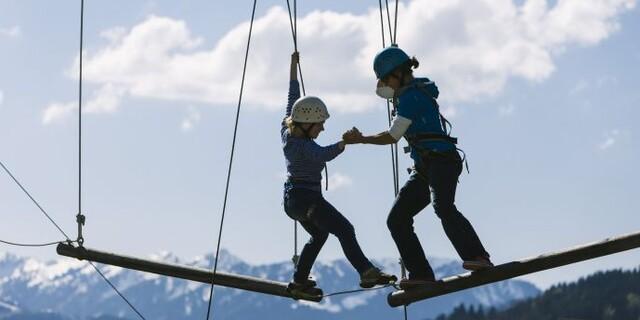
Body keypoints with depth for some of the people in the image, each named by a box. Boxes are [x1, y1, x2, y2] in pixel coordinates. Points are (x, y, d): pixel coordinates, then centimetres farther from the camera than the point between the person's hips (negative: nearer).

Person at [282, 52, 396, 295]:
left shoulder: (288, 132, 2)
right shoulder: (303, 146, -23)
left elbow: (292, 98, 13)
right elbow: (324, 154, -43)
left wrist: (293, 66, 20)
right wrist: (344, 142, -60)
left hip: (293, 199, 11)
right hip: (306, 199, -11)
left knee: (319, 235, 29)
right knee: (344, 229, -21)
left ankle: (299, 280, 34)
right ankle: (367, 273, -35)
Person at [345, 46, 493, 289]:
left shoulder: (411, 96, -8)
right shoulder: (415, 92, 22)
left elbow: (393, 136, -7)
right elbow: (381, 91, 41)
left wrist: (361, 139, 2)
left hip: (442, 161, -10)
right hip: (425, 169, 11)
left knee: (443, 207, -35)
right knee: (397, 220, 6)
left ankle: (477, 257, -45)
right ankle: (420, 274, 1)